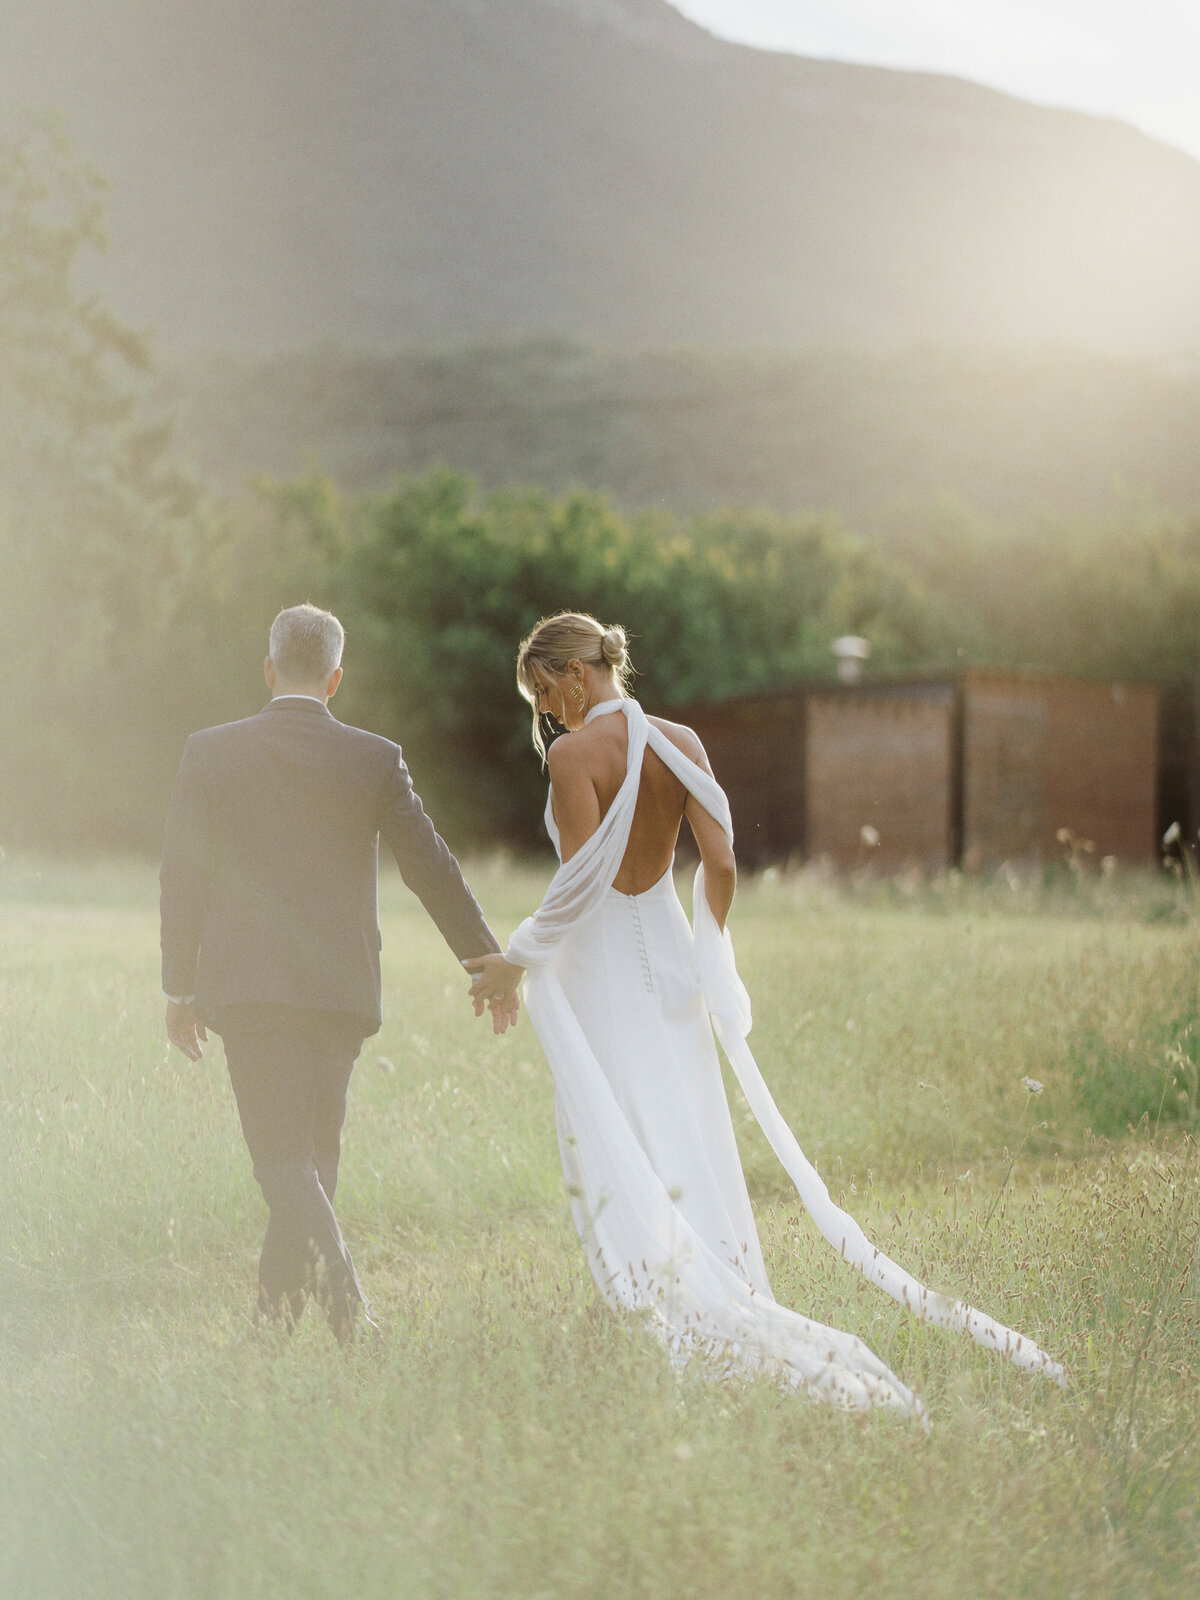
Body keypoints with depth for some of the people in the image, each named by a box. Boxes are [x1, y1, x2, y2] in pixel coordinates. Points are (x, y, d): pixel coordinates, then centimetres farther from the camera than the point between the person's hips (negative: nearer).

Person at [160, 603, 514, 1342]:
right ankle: (280, 1303, 22)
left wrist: (180, 989, 11)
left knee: (282, 1154, -2)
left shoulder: (210, 752, 0)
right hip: (341, 986, 1)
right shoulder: (375, 758, 0)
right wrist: (488, 962, 13)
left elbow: (182, 876, 2)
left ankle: (343, 1290, -22)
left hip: (244, 982, -1)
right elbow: (432, 867, 3)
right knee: (315, 1148, 15)